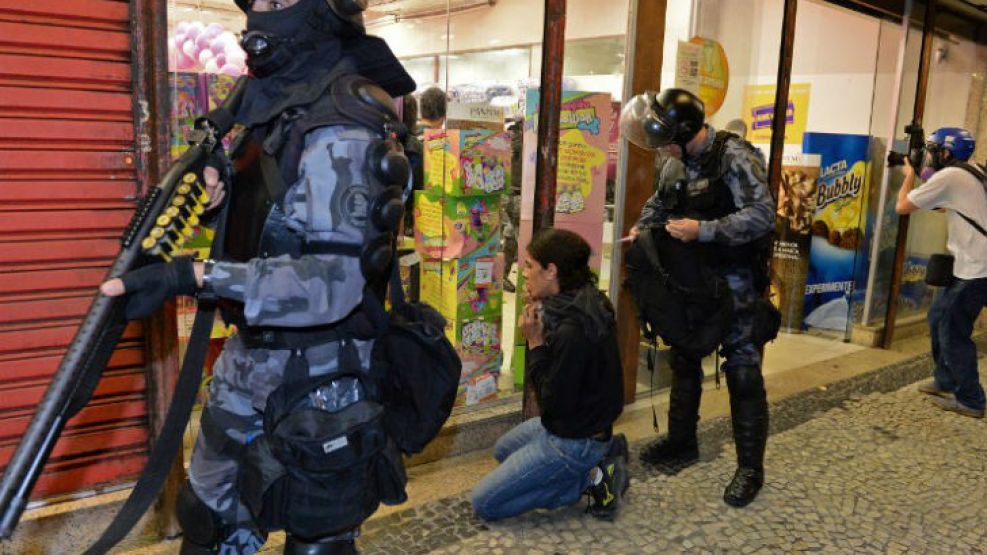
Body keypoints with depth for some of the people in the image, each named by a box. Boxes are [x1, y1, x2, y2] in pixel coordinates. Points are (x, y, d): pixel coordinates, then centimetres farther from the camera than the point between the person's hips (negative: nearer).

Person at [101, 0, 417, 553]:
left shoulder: (343, 128, -21)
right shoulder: (278, 105, 7)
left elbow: (335, 280, -29)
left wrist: (191, 277, -33)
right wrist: (224, 184, -3)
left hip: (317, 380, -9)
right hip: (249, 362, 9)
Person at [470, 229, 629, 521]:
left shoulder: (574, 329, -31)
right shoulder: (585, 302, -2)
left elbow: (553, 403, -25)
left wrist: (535, 343, -21)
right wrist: (540, 311, -7)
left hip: (573, 440, -9)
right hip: (582, 421, 9)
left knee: (484, 503, -3)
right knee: (503, 450, 31)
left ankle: (591, 479, -2)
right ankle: (601, 455, 14)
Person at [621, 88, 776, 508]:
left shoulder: (735, 158, -19)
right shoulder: (674, 162, 3)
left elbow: (762, 215, -25)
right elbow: (660, 201, 18)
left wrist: (702, 230, -29)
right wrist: (643, 227, -2)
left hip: (734, 280, -8)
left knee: (742, 370, -2)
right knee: (684, 359, 16)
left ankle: (751, 467, 10)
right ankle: (681, 442, 34)